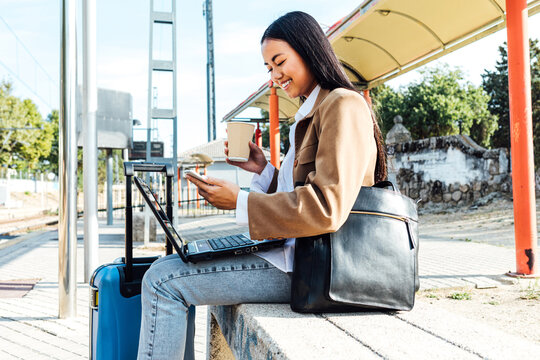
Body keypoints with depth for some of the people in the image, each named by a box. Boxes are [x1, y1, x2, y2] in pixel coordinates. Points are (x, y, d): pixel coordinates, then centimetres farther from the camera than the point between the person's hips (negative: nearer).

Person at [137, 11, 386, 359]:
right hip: (295, 252, 10)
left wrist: (240, 201, -18)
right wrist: (264, 170, 10)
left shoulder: (343, 105, -11)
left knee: (163, 280, -16)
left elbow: (326, 208, -22)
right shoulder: (313, 112, 22)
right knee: (175, 267, 13)